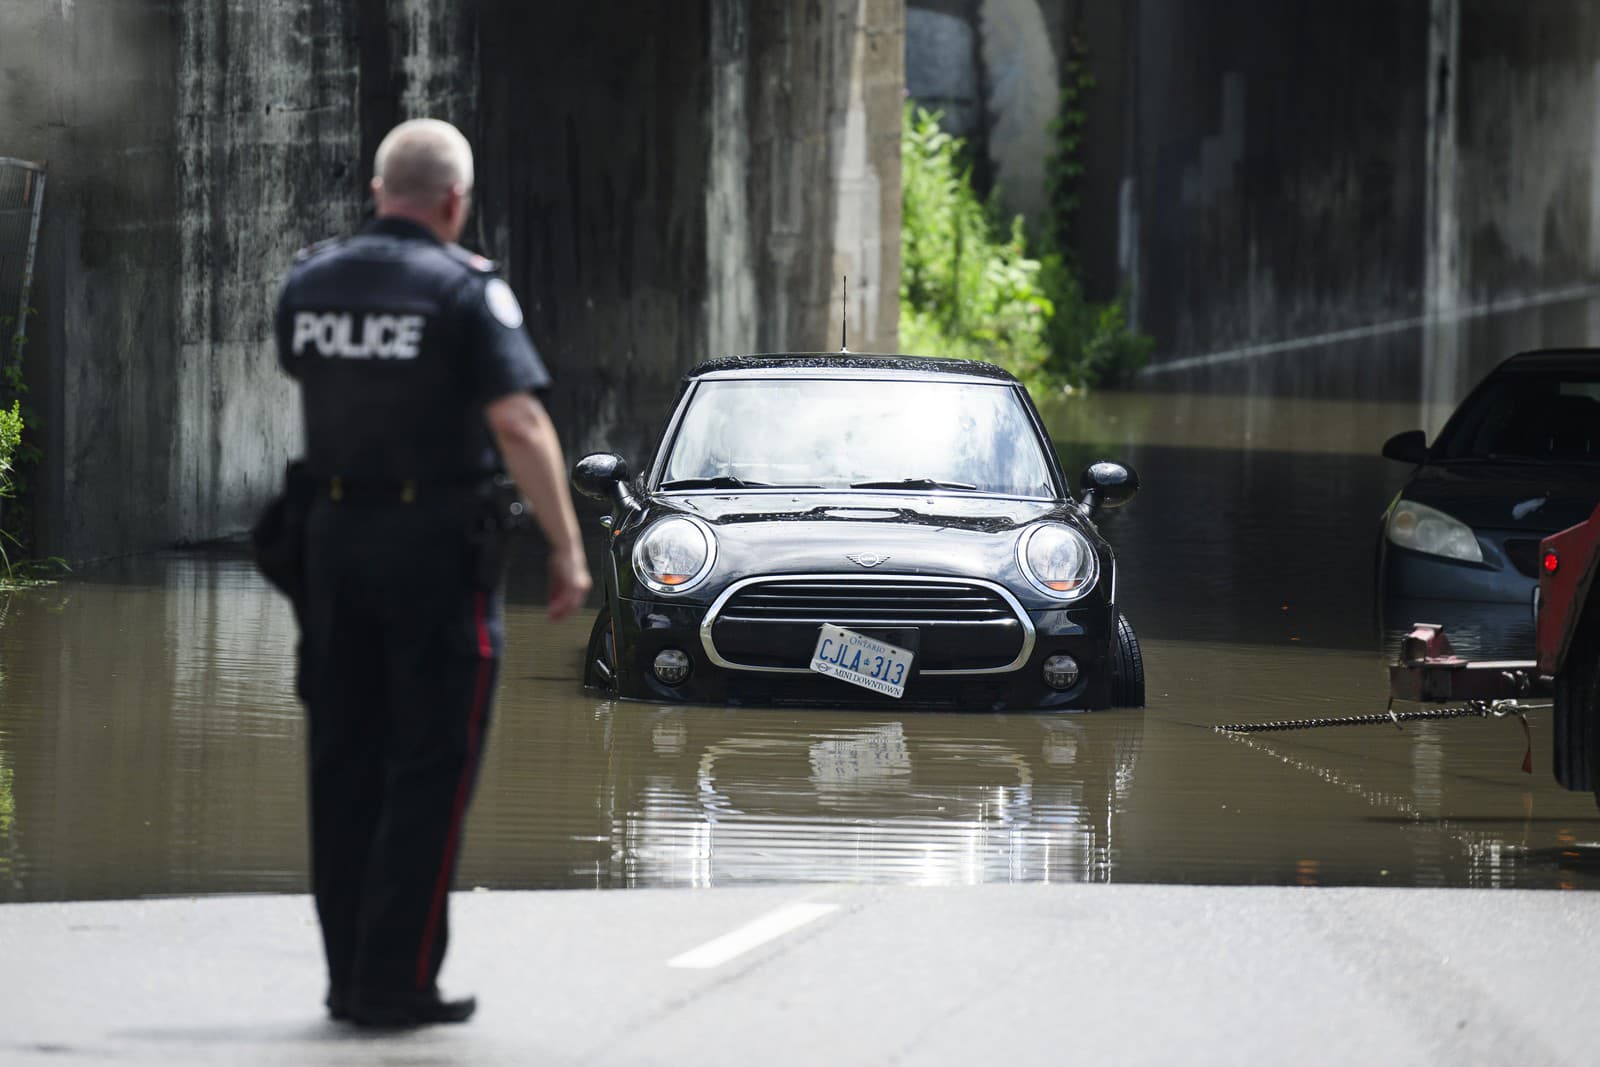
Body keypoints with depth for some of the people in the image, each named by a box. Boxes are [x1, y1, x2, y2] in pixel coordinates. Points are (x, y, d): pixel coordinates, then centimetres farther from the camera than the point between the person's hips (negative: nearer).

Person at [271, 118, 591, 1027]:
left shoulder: (309, 282, 5)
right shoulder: (465, 288, -12)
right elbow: (519, 423, -18)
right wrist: (568, 549, -15)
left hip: (334, 535, 5)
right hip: (437, 541, -5)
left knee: (346, 762, 12)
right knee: (430, 766, 0)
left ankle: (349, 975, 14)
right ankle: (398, 978, -4)